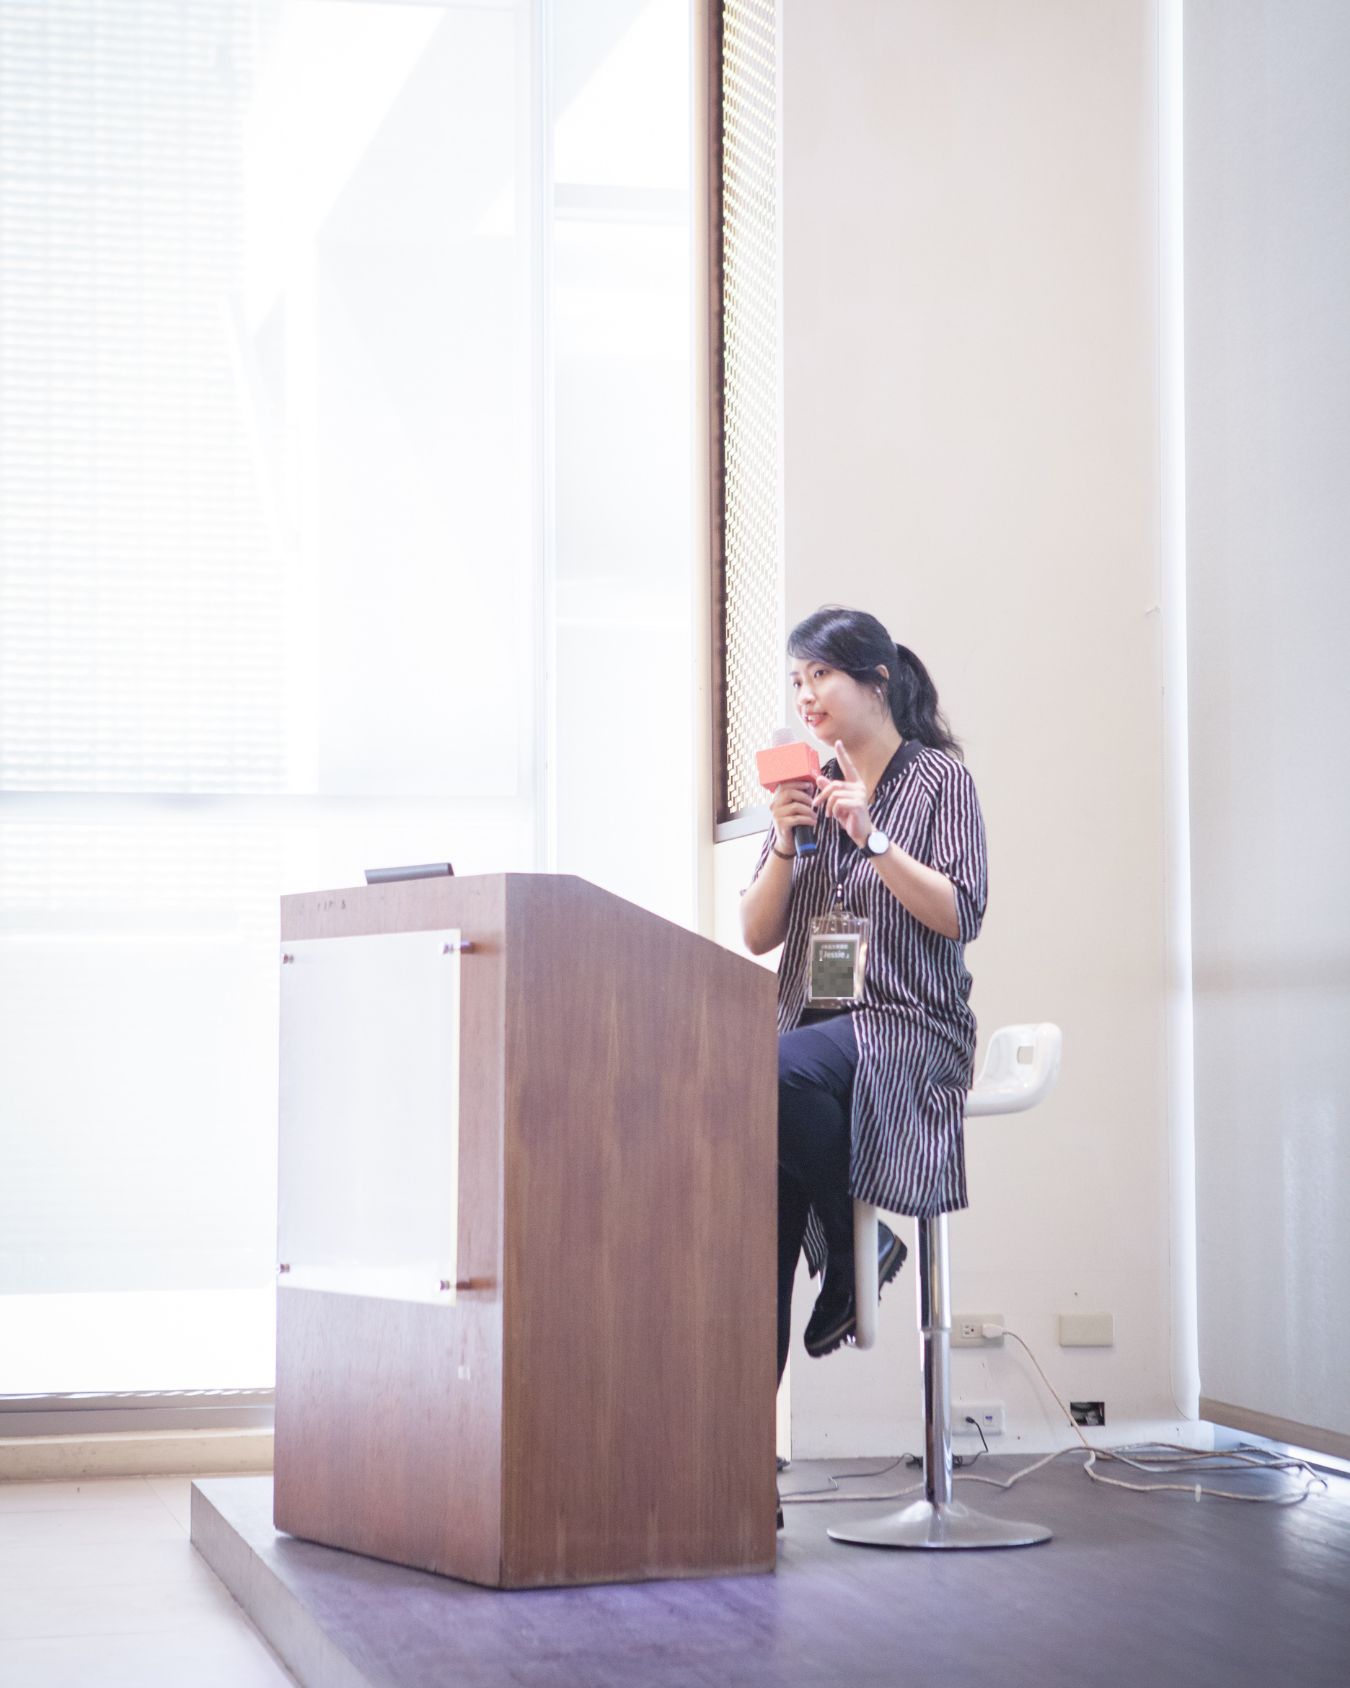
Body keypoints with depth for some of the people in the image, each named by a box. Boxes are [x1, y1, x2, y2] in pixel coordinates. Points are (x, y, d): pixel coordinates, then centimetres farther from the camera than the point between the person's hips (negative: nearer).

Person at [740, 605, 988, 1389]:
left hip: (909, 1027, -4)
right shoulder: (808, 787, 19)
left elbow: (960, 915, -6)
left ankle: (855, 1250, -16)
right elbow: (757, 936, 14)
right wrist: (785, 846, -3)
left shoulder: (939, 777, 5)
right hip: (811, 1024, 4)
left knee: (781, 1067, -37)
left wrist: (871, 838, -14)